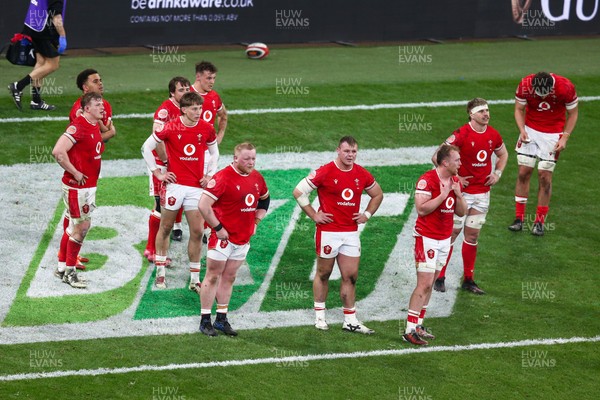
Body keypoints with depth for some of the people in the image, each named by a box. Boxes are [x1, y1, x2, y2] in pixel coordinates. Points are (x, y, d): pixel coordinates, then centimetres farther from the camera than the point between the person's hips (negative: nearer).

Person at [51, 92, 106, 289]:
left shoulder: (96, 126, 10)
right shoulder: (78, 127, -20)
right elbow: (58, 152, -28)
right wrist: (75, 173, -20)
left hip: (89, 186, 9)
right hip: (77, 186, -9)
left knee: (74, 226, 15)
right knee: (82, 225, -4)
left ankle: (62, 268, 25)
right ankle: (69, 271, 6)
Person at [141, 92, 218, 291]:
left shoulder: (207, 129, 1)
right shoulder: (170, 128, -8)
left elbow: (214, 152, 19)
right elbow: (147, 147, 1)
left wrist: (210, 174, 8)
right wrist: (157, 173, -1)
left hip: (196, 186, 2)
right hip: (174, 183, -2)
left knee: (197, 232, -1)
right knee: (165, 228, 8)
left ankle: (195, 279, 7)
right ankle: (160, 272, 21)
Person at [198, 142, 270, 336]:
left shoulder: (257, 178, 6)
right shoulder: (223, 177, -18)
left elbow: (265, 199, 27)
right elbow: (203, 205, -22)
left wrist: (256, 221, 15)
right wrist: (218, 228, -16)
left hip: (243, 238, 7)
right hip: (223, 237, -7)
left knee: (229, 278, 13)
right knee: (213, 277, 0)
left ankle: (222, 319, 19)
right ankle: (205, 321, 6)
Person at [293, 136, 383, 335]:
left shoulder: (362, 175, 3)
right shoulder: (325, 173, -11)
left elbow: (378, 194, 22)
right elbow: (298, 191, -7)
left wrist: (367, 214, 9)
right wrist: (314, 215, -7)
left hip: (351, 232, 4)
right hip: (328, 231, -4)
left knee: (351, 276, 3)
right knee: (323, 273, 8)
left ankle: (350, 320, 9)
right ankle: (319, 316, 20)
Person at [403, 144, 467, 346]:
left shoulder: (455, 181, 10)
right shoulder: (427, 180, -15)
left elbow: (461, 212, 12)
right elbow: (421, 209, -22)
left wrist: (458, 194, -6)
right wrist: (443, 195, -22)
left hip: (445, 239, 8)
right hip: (427, 237, -8)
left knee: (430, 284, 9)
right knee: (424, 284, -12)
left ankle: (418, 324, 14)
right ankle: (410, 330, -11)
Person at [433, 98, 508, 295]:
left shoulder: (493, 135, 3)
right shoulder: (461, 135, -16)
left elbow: (503, 154, 24)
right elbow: (437, 157, -15)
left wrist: (497, 173, 9)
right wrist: (454, 177, -14)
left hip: (482, 193, 5)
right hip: (461, 191, -5)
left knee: (472, 236, 11)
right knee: (451, 233, -1)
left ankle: (468, 280, 18)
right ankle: (440, 277, 9)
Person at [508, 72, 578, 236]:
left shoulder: (566, 88, -23)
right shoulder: (525, 85, -19)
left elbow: (573, 114, -6)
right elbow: (519, 109, -2)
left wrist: (565, 137, -13)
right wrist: (522, 130, -17)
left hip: (553, 134, -2)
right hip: (530, 130, 2)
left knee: (544, 176, -4)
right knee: (524, 172, -2)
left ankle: (540, 221, 7)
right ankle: (519, 218, 7)